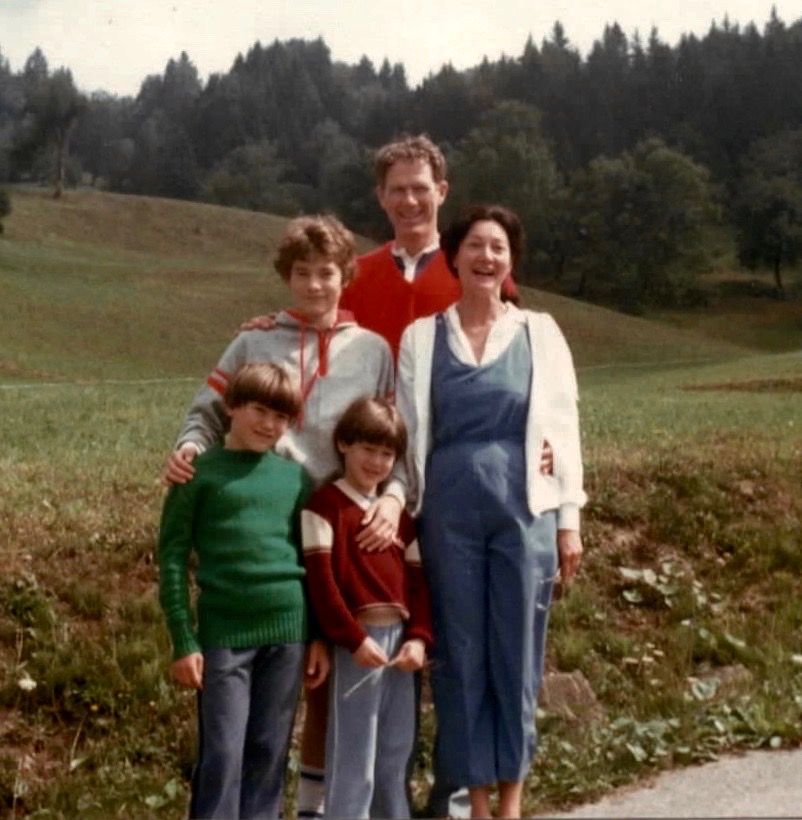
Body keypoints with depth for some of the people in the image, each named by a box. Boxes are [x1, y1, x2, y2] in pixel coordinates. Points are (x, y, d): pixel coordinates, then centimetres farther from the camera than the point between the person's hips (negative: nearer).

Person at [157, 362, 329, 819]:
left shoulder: (296, 477, 10)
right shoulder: (201, 472, -2)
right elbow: (173, 558, -3)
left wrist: (321, 636, 10)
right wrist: (184, 642, -8)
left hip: (287, 631, 4)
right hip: (224, 632, -3)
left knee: (270, 752, 9)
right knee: (222, 754, -1)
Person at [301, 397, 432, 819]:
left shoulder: (399, 512, 15)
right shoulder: (325, 505, -5)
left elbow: (417, 580, 11)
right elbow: (320, 580, -12)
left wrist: (419, 637, -3)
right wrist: (353, 639, -17)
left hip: (399, 638, 6)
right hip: (356, 641, -6)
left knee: (395, 754, 14)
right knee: (353, 758, -2)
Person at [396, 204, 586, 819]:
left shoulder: (540, 333, 5)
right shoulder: (422, 337, 5)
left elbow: (564, 428, 4)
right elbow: (406, 435, 6)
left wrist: (570, 519, 1)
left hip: (525, 509, 0)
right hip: (449, 511, 0)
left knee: (517, 650, 5)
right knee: (460, 651, 6)